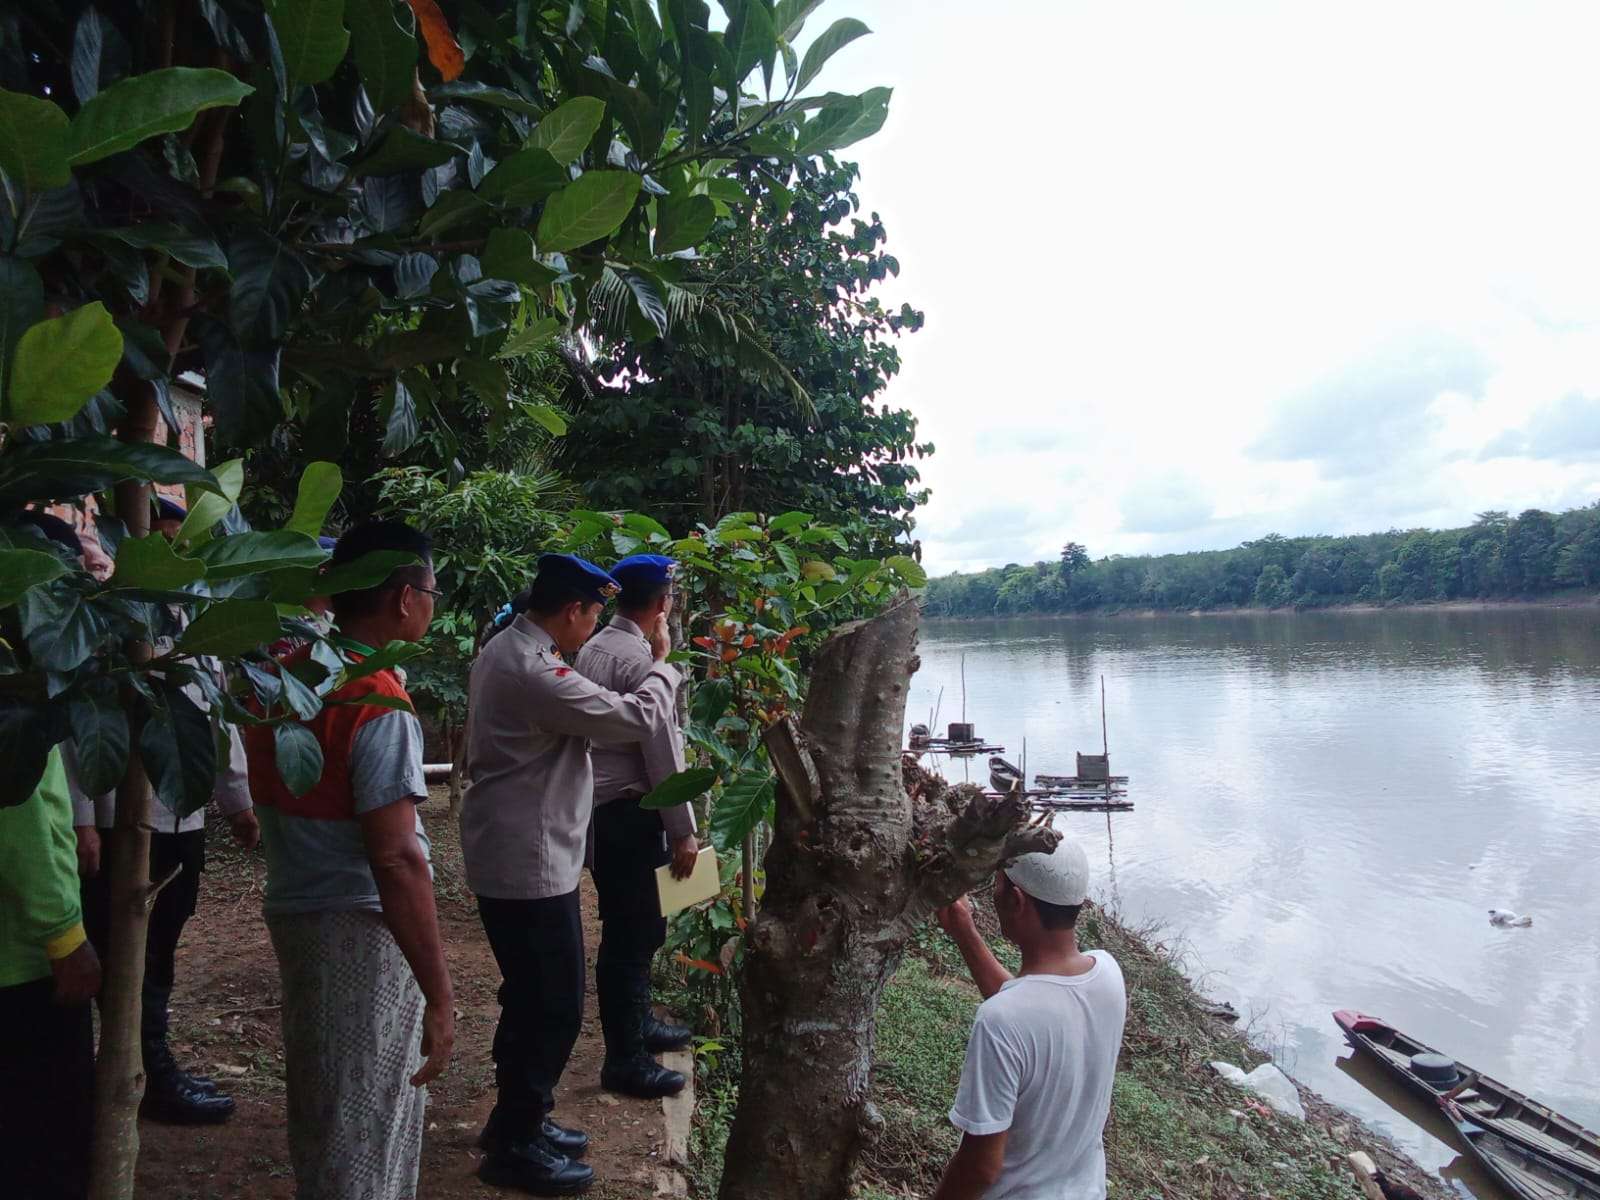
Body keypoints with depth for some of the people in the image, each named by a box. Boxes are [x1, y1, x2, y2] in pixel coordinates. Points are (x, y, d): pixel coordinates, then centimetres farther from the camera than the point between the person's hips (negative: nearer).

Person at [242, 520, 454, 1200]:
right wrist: (440, 995, -22)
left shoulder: (285, 674, 4)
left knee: (327, 1112, 26)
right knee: (365, 1135, 6)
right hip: (361, 931, -9)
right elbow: (396, 858, -25)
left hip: (294, 908, 9)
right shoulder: (380, 707, -22)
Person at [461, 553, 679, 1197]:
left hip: (510, 854, 11)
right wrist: (661, 659, -5)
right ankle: (515, 1148, 18)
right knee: (554, 1007, 3)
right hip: (530, 863, -11)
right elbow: (638, 716, -22)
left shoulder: (506, 644, 6)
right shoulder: (536, 673, -27)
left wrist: (593, 591, 20)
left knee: (530, 998, 22)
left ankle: (518, 1120, 37)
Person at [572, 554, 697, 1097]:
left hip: (596, 806, 10)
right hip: (629, 813, -10)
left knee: (634, 925, 22)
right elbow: (663, 755, -18)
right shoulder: (641, 661, -19)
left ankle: (637, 1025, 38)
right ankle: (625, 1060, 12)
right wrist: (683, 830, -12)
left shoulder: (591, 649, 8)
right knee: (631, 935, 1)